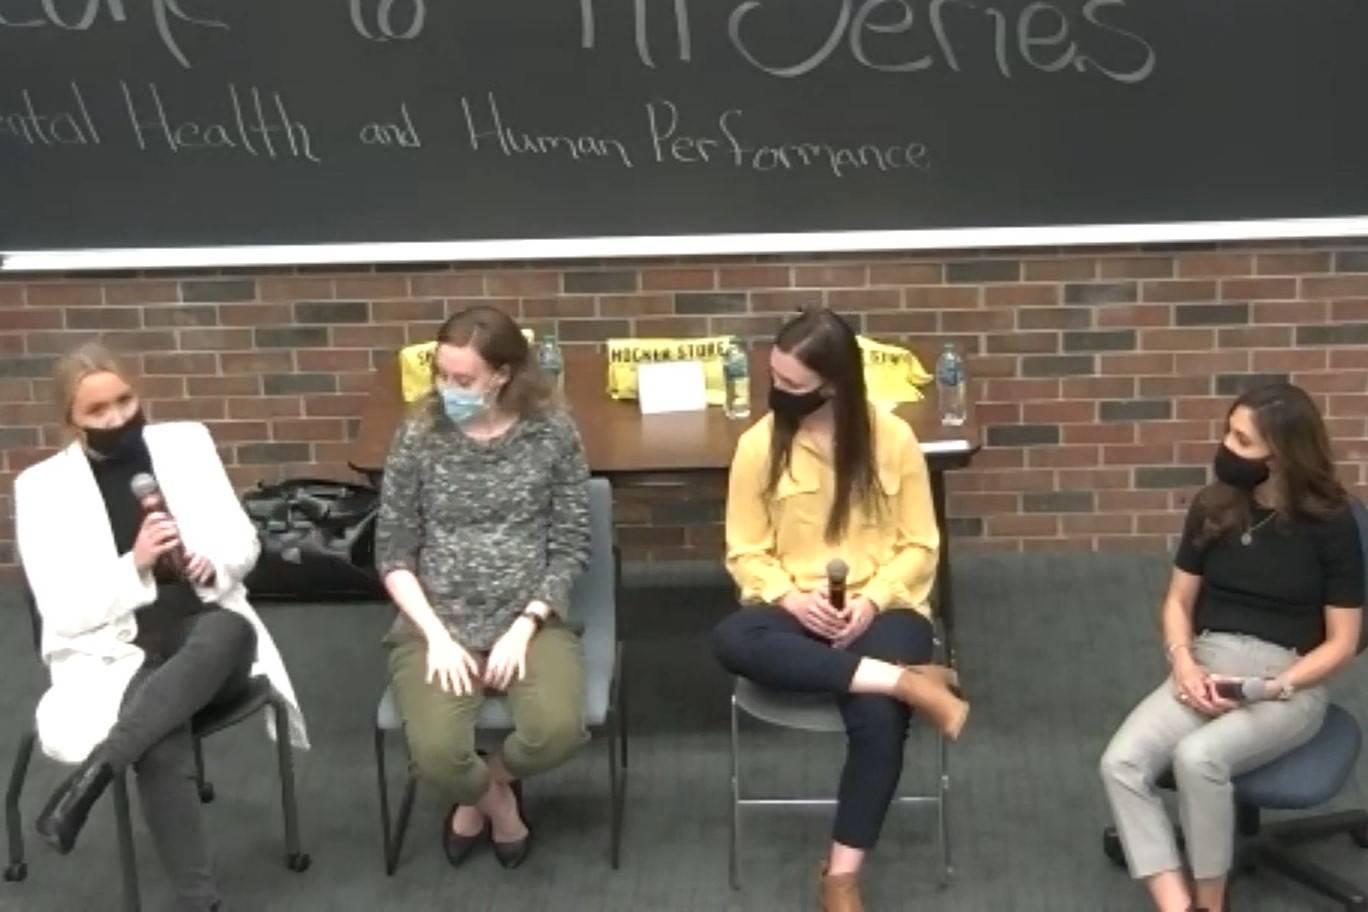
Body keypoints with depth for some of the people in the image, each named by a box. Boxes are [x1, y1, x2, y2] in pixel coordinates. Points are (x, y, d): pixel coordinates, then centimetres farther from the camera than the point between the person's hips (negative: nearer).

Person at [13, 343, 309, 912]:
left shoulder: (185, 442, 9)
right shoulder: (42, 487, 1)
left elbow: (244, 541, 11)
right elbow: (63, 610, -4)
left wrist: (215, 566, -12)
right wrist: (134, 563, -20)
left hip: (207, 632, 2)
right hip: (116, 651, -2)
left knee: (230, 630, -37)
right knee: (161, 741, -36)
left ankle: (92, 773, -39)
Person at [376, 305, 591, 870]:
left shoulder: (552, 433, -3)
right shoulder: (419, 436, -2)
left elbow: (572, 547, -1)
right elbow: (393, 553, 1)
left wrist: (524, 626, -13)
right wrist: (437, 633, -11)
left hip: (530, 620, 0)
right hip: (436, 623, 0)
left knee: (558, 730, -28)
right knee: (435, 752, -26)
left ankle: (486, 786, 10)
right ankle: (496, 800, 14)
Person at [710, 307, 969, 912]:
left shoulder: (892, 438, -3)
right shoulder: (759, 444, -2)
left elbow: (919, 546, 2)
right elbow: (746, 552, 2)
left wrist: (873, 599, -15)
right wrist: (792, 598, -16)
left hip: (883, 607, -1)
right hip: (794, 610, 2)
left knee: (879, 717, -32)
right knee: (731, 641, -35)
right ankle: (909, 682, -32)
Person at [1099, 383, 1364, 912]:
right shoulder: (1212, 508, 5)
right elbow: (1178, 601, 12)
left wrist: (1268, 689, -18)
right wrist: (1184, 663, -8)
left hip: (1290, 681, -4)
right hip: (1208, 665, 4)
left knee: (1198, 756, -35)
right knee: (1121, 763, -25)